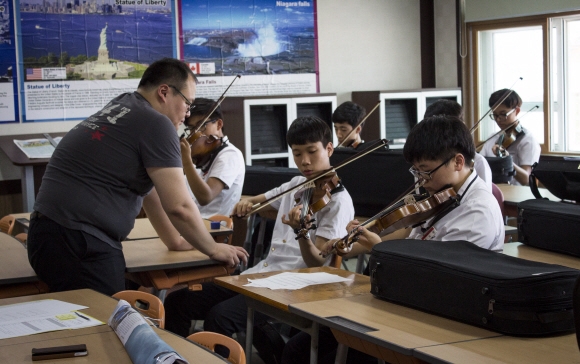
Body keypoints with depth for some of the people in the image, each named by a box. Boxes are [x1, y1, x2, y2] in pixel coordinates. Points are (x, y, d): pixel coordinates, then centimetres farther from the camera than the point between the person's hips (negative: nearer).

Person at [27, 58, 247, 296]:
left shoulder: (120, 107, 19)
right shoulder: (156, 124, -9)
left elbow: (148, 189, 27)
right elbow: (179, 206, -11)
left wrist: (173, 240, 32)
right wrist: (213, 249, 5)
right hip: (78, 247, -10)